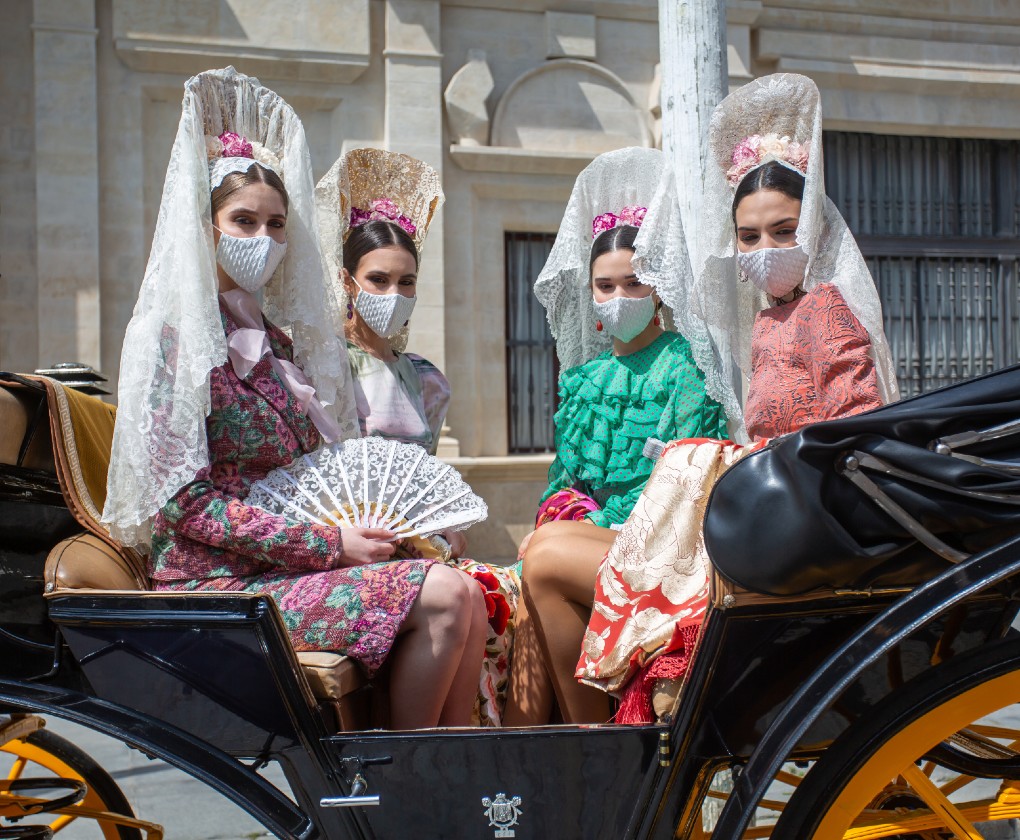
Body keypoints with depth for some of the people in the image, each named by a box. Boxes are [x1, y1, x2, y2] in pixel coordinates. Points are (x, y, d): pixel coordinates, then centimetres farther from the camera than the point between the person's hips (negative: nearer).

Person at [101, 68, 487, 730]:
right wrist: (330, 544, -17)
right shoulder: (179, 336, -7)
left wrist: (375, 522, 0)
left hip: (291, 567, 7)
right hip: (219, 585, -7)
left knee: (471, 598, -14)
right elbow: (187, 502, -15)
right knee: (442, 597, -21)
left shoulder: (281, 339, 17)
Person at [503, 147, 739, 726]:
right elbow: (564, 471, 21)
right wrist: (558, 511, -2)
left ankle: (592, 738, -16)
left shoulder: (684, 364, 0)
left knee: (547, 558, -28)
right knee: (537, 590, -25)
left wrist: (594, 524, -16)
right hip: (591, 537, 5)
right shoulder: (586, 374, 20)